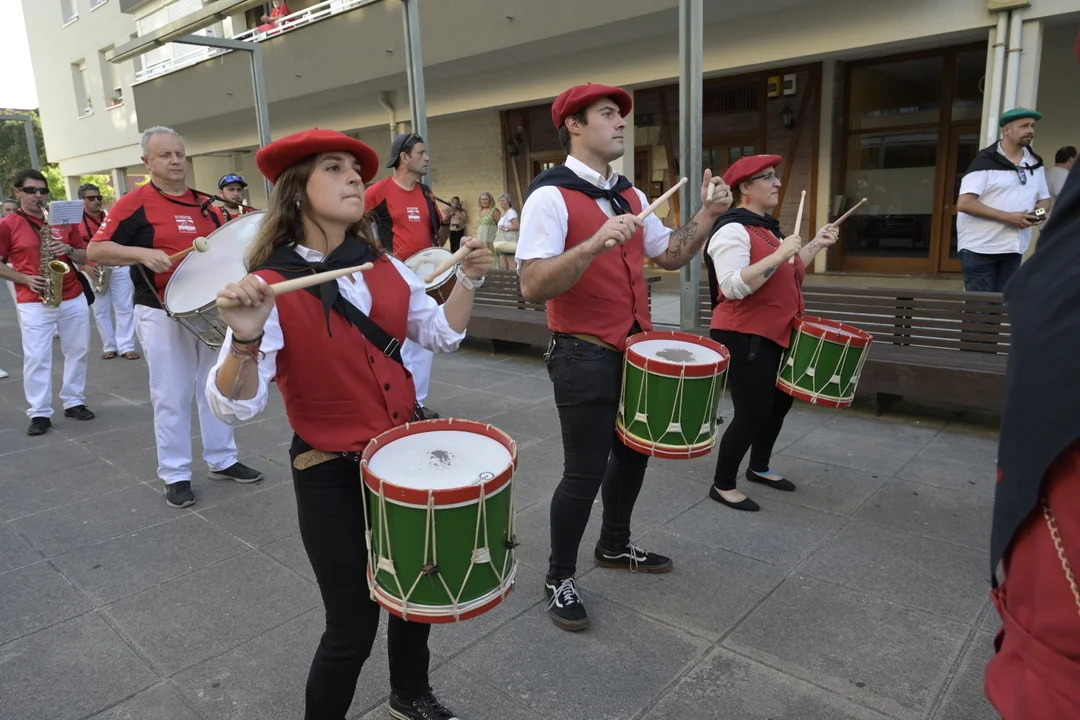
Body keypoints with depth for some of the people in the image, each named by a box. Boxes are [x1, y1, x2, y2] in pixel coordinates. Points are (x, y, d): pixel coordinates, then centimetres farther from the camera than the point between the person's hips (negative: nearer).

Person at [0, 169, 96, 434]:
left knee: (78, 351, 8)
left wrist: (69, 250, -10)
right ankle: (39, 413, 4)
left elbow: (85, 257, 10)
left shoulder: (64, 220, 9)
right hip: (33, 303, -3)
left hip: (74, 298, 4)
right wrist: (26, 279, -13)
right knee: (36, 358, -3)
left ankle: (74, 402, 21)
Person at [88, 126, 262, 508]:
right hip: (162, 314, -5)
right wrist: (142, 253, -25)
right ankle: (175, 474, 14)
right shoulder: (134, 203, -6)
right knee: (171, 396, 2)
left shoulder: (205, 204, 10)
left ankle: (222, 459, 25)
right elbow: (96, 250, -11)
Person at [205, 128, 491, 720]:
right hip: (332, 475, -6)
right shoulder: (271, 287, -18)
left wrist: (468, 278, -5)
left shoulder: (385, 267, -1)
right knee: (352, 627, 6)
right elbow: (233, 407, -22)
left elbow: (442, 333, 8)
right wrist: (246, 340, -40)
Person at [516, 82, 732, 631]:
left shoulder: (631, 196, 10)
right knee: (585, 472, -1)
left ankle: (615, 546, 43)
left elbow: (671, 256, 16)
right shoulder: (551, 196, -15)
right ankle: (559, 579, 21)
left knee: (632, 453, 19)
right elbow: (533, 286, -24)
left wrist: (709, 213, 2)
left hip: (635, 349, 8)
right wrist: (596, 243, -35)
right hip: (584, 356, -8)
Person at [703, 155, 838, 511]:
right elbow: (734, 287, -29)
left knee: (780, 402, 20)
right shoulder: (732, 230, -17)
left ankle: (759, 468, 39)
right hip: (744, 337, -10)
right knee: (751, 414, -4)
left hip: (775, 335, 10)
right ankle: (722, 485, 13)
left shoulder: (768, 226, 13)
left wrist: (816, 244, 15)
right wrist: (779, 254, -28)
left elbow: (788, 275, 22)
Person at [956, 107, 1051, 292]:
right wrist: (1007, 217, -21)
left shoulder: (1036, 163, 12)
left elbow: (1044, 198, 20)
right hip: (980, 248, -6)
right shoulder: (986, 161, -9)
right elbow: (964, 203, -18)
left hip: (1013, 248, 6)